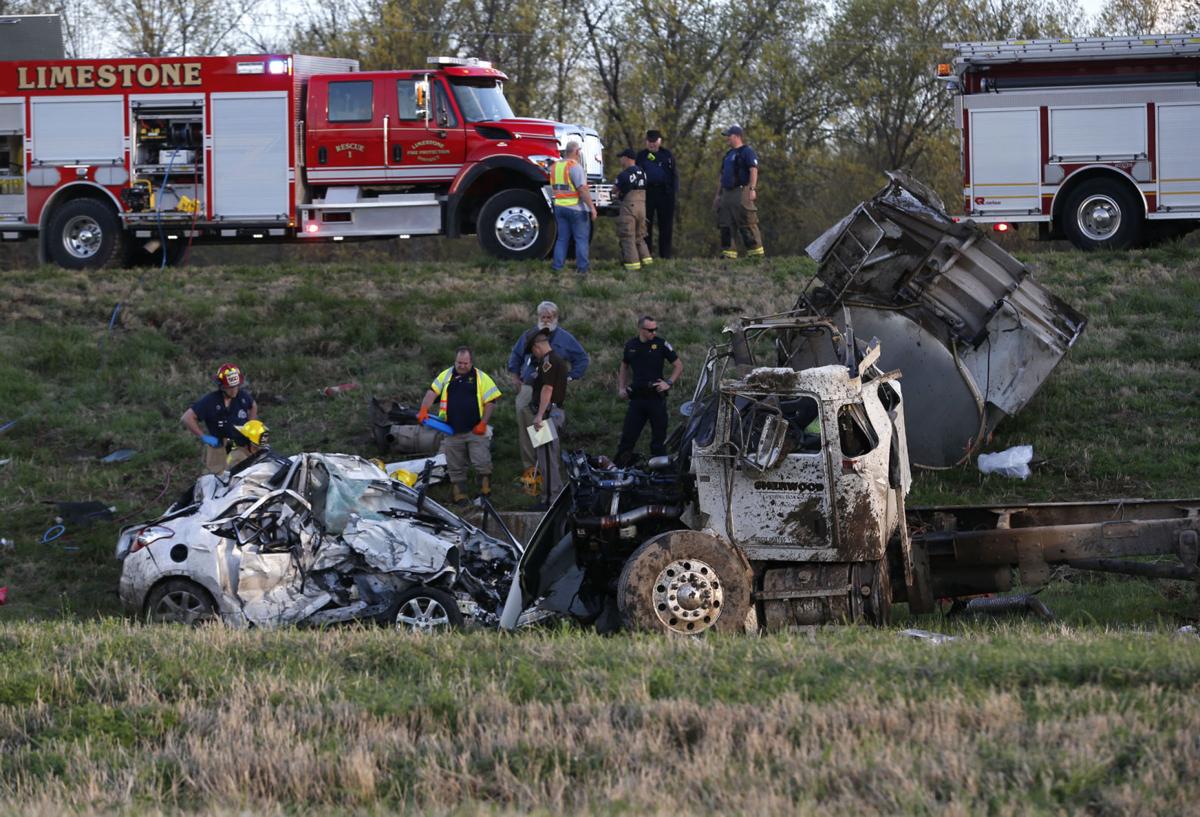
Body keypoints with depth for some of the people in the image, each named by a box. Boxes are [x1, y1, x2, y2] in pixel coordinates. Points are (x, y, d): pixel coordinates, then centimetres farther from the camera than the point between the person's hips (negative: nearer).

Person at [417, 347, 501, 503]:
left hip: (475, 431, -2)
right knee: (455, 467, 6)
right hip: (452, 431, 2)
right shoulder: (446, 375, 9)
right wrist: (423, 410, -12)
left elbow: (491, 402, 1)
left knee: (482, 463, -10)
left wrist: (483, 423, -8)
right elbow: (432, 392, 5)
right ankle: (460, 495, 14)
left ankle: (485, 490, 3)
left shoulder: (481, 378, 2)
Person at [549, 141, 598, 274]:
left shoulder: (554, 166, 7)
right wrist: (592, 207, -19)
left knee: (562, 238, 14)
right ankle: (582, 267, 4)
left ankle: (557, 264, 11)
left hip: (559, 207, 6)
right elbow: (583, 190, -21)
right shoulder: (575, 167, -17)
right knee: (581, 238, 4)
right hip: (576, 208, -6)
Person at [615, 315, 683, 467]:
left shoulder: (661, 344, -3)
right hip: (636, 396, 3)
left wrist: (669, 383, -9)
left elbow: (679, 366, 3)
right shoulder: (630, 345, 7)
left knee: (659, 435, 2)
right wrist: (621, 388, 11)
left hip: (656, 396, -3)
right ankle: (617, 467, 7)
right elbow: (624, 367, 23)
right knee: (628, 435, 3)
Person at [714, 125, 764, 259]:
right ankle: (728, 253, 8)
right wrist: (718, 195, 23)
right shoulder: (728, 154, 24)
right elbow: (723, 176, 28)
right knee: (725, 226, 5)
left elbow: (753, 170, -14)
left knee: (747, 225, -12)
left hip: (741, 192, -9)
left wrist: (752, 189, -24)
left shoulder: (747, 151, -4)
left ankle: (756, 252, -12)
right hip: (727, 193, 9)